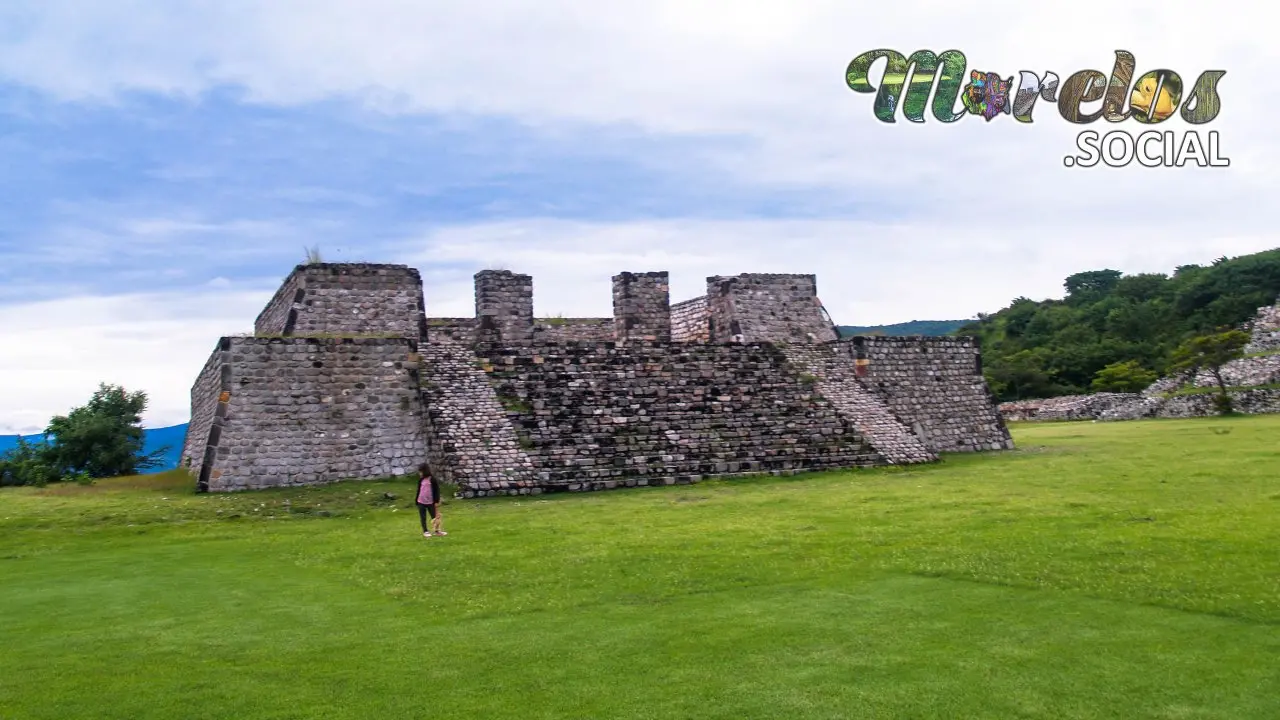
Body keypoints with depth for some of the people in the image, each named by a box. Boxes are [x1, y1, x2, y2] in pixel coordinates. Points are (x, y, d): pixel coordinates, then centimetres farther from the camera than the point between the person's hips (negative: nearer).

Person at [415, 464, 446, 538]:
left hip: (430, 502, -3)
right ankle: (425, 531, 17)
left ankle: (437, 530, 17)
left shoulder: (432, 479, -10)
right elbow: (419, 490, 12)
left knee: (434, 516, 5)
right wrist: (417, 501, 13)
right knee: (423, 518, 8)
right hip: (421, 502, 4)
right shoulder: (421, 480, 3)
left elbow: (436, 490, -7)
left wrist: (437, 501, -8)